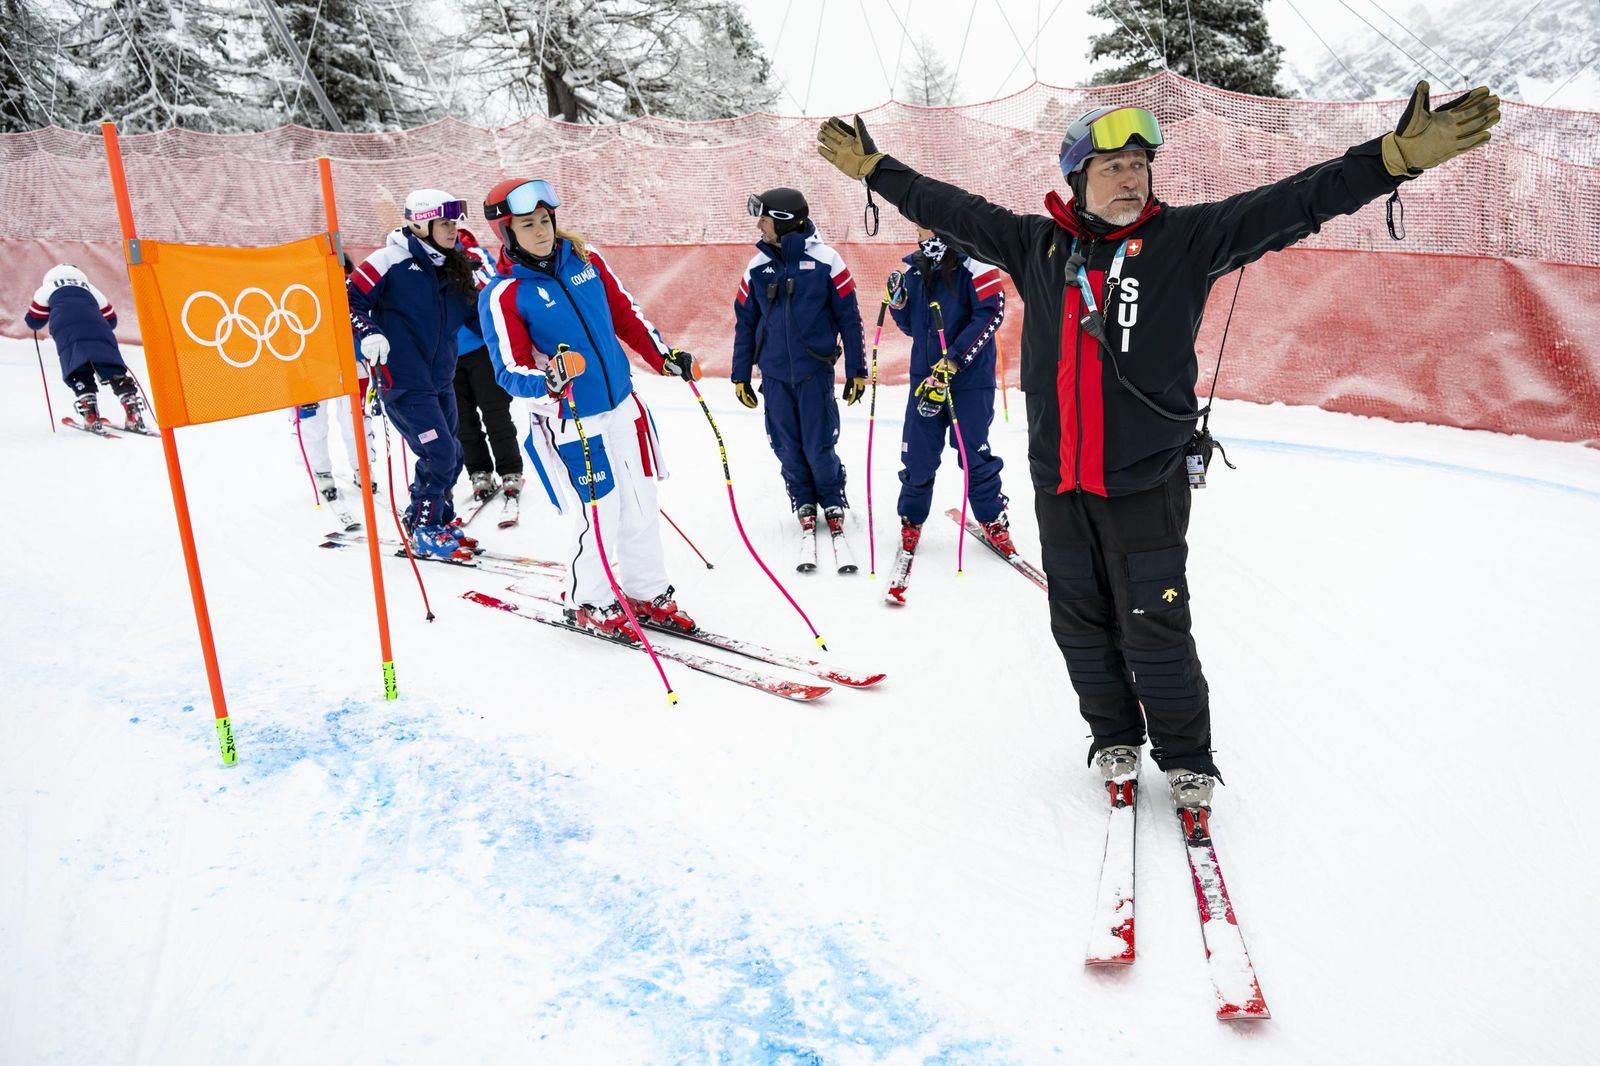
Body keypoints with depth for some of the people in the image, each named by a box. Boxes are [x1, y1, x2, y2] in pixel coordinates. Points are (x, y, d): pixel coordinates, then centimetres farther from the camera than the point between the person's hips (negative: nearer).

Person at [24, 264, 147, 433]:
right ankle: (133, 412, -18)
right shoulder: (89, 288, 39)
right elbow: (111, 320, 40)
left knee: (78, 373, -1)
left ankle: (90, 414, -20)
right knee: (113, 370, -2)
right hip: (97, 329, 2)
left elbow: (34, 321, 33)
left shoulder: (48, 287, 32)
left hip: (67, 331, -1)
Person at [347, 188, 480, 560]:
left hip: (441, 378, 7)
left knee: (450, 456, 13)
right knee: (439, 454, -9)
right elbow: (349, 300, -11)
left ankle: (440, 519, 32)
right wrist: (368, 333, -25)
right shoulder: (392, 260, -13)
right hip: (404, 380, -7)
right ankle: (424, 531, 8)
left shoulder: (455, 267, 8)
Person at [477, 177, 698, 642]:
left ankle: (648, 591, 31)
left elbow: (625, 313, 13)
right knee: (600, 516, 0)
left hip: (624, 407, 6)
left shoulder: (585, 258, 3)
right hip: (570, 423, -5)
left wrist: (664, 356, 8)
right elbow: (509, 370, -13)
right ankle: (591, 602, 23)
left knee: (642, 507, 13)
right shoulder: (503, 295, -12)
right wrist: (546, 385, -33)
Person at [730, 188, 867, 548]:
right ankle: (804, 504, 29)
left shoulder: (825, 261, -6)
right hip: (774, 374, 3)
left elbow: (849, 317, -2)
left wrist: (857, 370, -1)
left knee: (820, 447, -2)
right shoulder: (757, 266, 4)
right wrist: (740, 375, 10)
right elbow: (745, 323, 10)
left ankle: (833, 502, 22)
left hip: (815, 370, -3)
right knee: (787, 448, 8)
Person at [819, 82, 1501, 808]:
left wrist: (1400, 153, -19)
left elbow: (1291, 204, -9)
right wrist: (872, 167, 16)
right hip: (1057, 483, 3)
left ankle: (1186, 757, 25)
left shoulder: (1185, 238, -2)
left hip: (1145, 483, -3)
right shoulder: (1036, 244, 5)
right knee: (1081, 627, 14)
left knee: (1155, 632, 3)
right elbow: (952, 208, 13)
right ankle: (1114, 736, 36)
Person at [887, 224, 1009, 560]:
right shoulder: (914, 269, 8)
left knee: (974, 452, 4)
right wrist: (898, 304, -7)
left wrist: (955, 359, -21)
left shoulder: (973, 264, -8)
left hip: (970, 378, -4)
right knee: (918, 455, 6)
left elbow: (990, 313, -16)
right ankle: (911, 519, 23)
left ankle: (993, 520, 21)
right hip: (924, 376, 4)